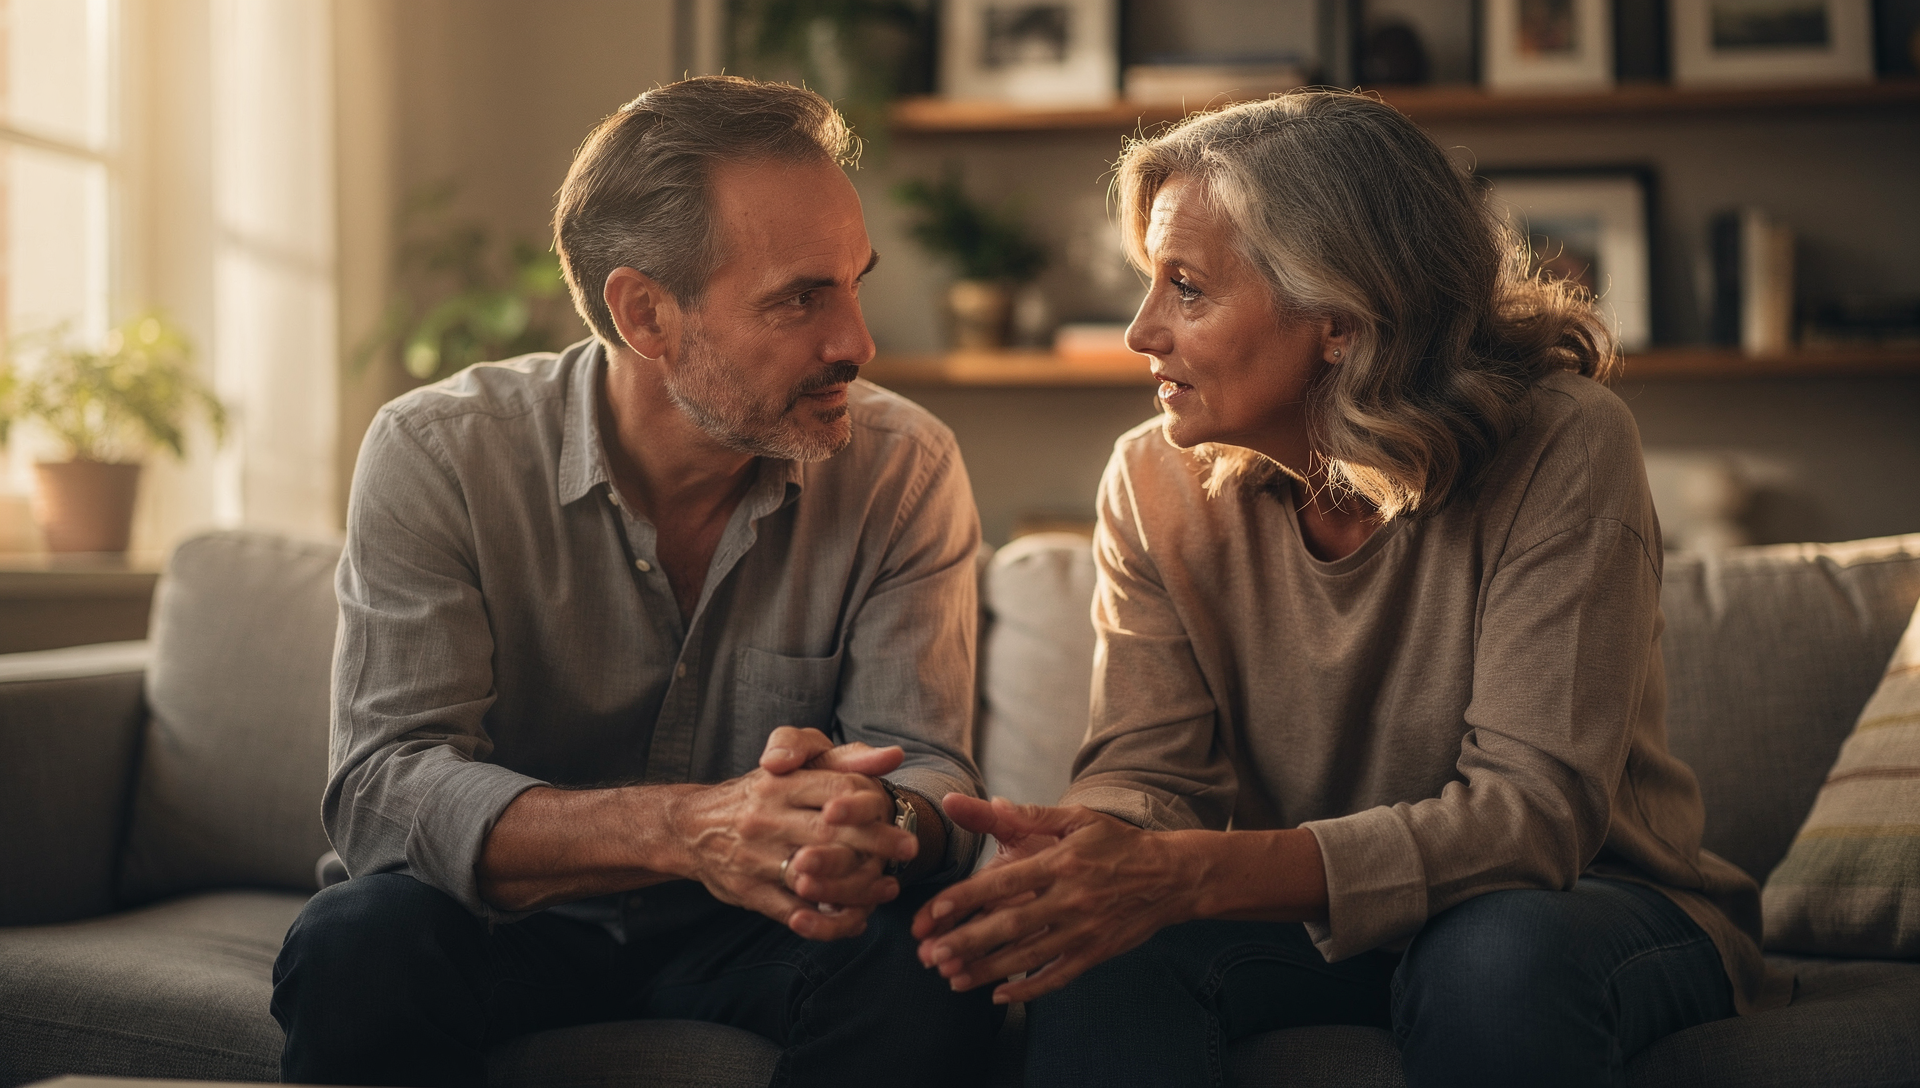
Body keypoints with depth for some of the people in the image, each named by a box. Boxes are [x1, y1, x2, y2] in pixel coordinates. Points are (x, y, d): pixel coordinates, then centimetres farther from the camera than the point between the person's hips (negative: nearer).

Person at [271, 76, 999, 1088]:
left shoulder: (905, 470, -10)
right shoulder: (435, 454, -16)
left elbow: (926, 769, -14)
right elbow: (382, 788, -25)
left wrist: (871, 824, -41)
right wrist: (689, 827, -42)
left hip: (748, 929, 2)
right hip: (513, 918, -1)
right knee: (361, 944, -33)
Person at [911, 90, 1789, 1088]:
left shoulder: (1560, 448, -20)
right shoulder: (1154, 482, -6)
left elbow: (1532, 806, -27)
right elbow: (1149, 769, -8)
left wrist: (1193, 873, -39)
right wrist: (1099, 846, -35)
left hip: (1587, 900, -2)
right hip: (1306, 913, 2)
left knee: (1500, 957, -36)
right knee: (1104, 951, -28)